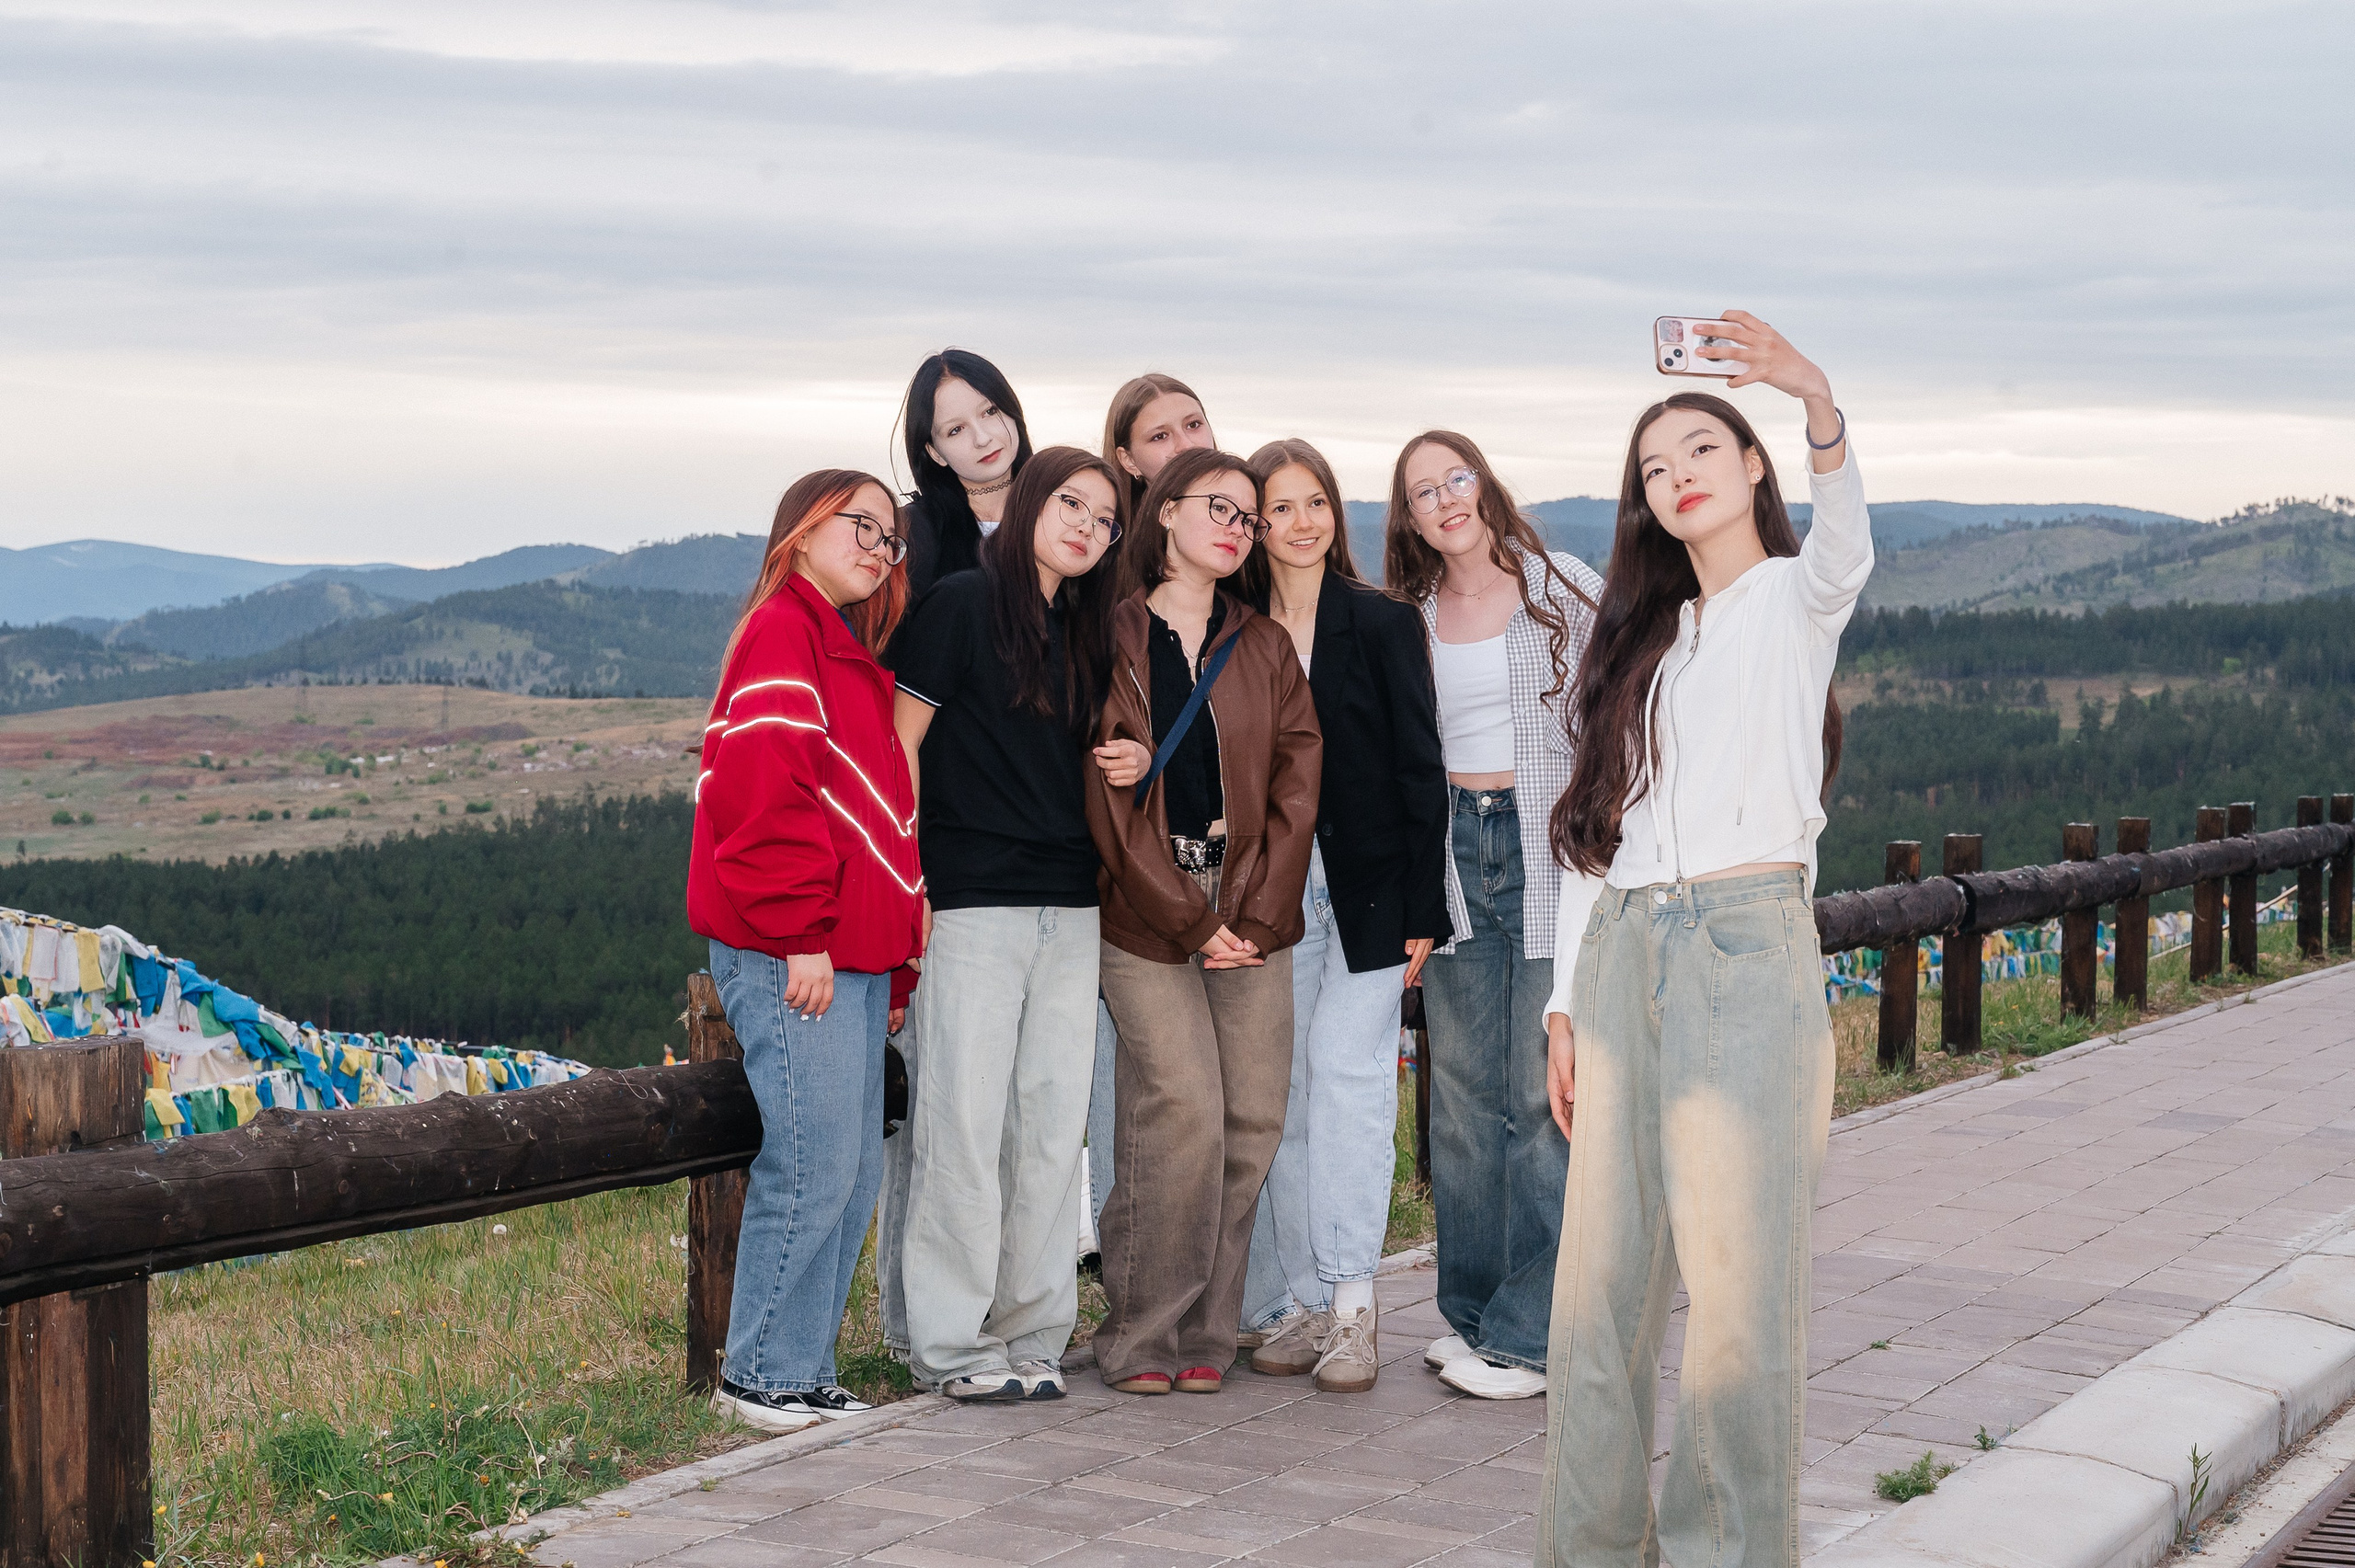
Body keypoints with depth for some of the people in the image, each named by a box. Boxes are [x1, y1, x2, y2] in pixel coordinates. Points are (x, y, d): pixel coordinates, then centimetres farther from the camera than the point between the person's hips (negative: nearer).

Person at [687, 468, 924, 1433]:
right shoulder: (782, 631, -8)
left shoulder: (849, 656, 23)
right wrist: (802, 935, -19)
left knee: (854, 1176, 10)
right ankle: (765, 1379, 3)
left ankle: (803, 1372, 18)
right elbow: (764, 789, -18)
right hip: (793, 957, -10)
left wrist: (893, 960, 19)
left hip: (851, 962, 10)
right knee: (814, 1169, -8)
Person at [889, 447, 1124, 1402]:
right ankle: (954, 1344, 6)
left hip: (1071, 910, 6)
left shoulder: (1085, 634, 16)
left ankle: (1033, 1334, 14)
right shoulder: (963, 604, -3)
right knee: (964, 1119, -4)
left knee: (1055, 1122, 6)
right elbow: (899, 743, -5)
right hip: (972, 902, -6)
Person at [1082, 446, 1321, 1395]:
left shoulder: (1265, 647, 15)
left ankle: (1203, 1336, 9)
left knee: (1252, 1121, -3)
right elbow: (1107, 800, -4)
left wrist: (1253, 914, -4)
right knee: (1185, 1112, -14)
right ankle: (1141, 1339, -1)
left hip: (1253, 910, 4)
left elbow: (1296, 783, 8)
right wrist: (1189, 922, -8)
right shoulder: (1112, 637, 2)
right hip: (1145, 908, -4)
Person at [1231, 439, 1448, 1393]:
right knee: (1283, 1093, 3)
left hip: (1366, 889, -3)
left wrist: (1423, 908, -7)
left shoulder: (1384, 624, 0)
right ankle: (1299, 1306, 10)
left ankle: (1351, 1299, -8)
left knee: (1346, 1072, -13)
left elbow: (1420, 769, -2)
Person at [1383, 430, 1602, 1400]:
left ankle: (1532, 1333, -1)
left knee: (1546, 1092, -6)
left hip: (1555, 852, -4)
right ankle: (1470, 1312, 17)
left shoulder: (1570, 592, 1)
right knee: (1464, 1093, 7)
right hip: (1454, 852, 4)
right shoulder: (1409, 622, 12)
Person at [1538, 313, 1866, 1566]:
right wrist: (1566, 999, 10)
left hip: (1749, 948, -5)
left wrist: (1818, 406, -40)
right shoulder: (1646, 638, 20)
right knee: (1605, 1268, 5)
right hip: (1625, 954, 5)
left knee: (1740, 1271, -7)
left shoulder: (1793, 598, 5)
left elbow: (1844, 547, -21)